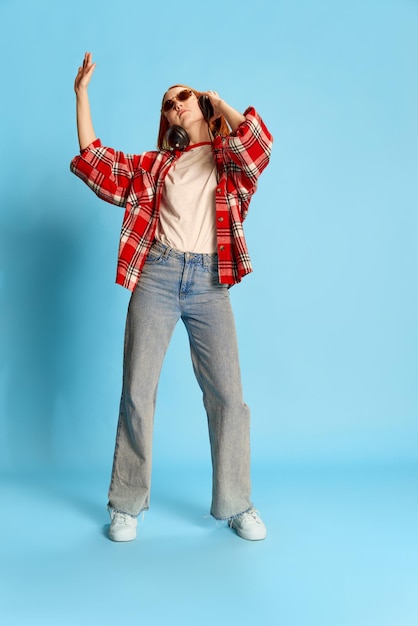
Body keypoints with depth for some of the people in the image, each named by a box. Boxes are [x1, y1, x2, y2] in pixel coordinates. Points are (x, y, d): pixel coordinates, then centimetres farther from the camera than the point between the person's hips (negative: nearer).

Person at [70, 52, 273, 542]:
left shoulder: (231, 158, 13)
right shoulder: (155, 165, 18)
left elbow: (258, 140, -9)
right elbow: (95, 162, 13)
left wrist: (217, 100, 5)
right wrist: (82, 94, 12)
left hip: (209, 283, -1)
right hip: (156, 277, 2)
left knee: (227, 394, -4)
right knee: (137, 391, -1)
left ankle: (237, 505, 12)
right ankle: (126, 506, 13)